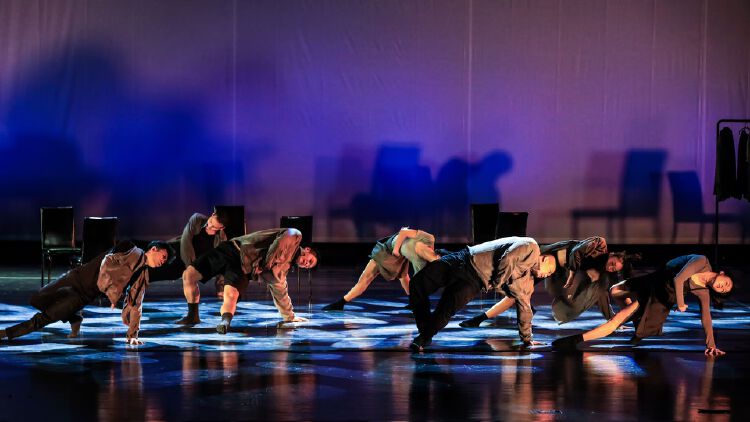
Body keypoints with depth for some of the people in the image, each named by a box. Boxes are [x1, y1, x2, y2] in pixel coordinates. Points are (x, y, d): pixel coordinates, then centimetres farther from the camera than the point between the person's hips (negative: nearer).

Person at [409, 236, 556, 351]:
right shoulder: (531, 247, -4)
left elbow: (524, 307, 22)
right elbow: (508, 259, -17)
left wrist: (526, 338, 24)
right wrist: (498, 281, -5)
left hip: (474, 281, 4)